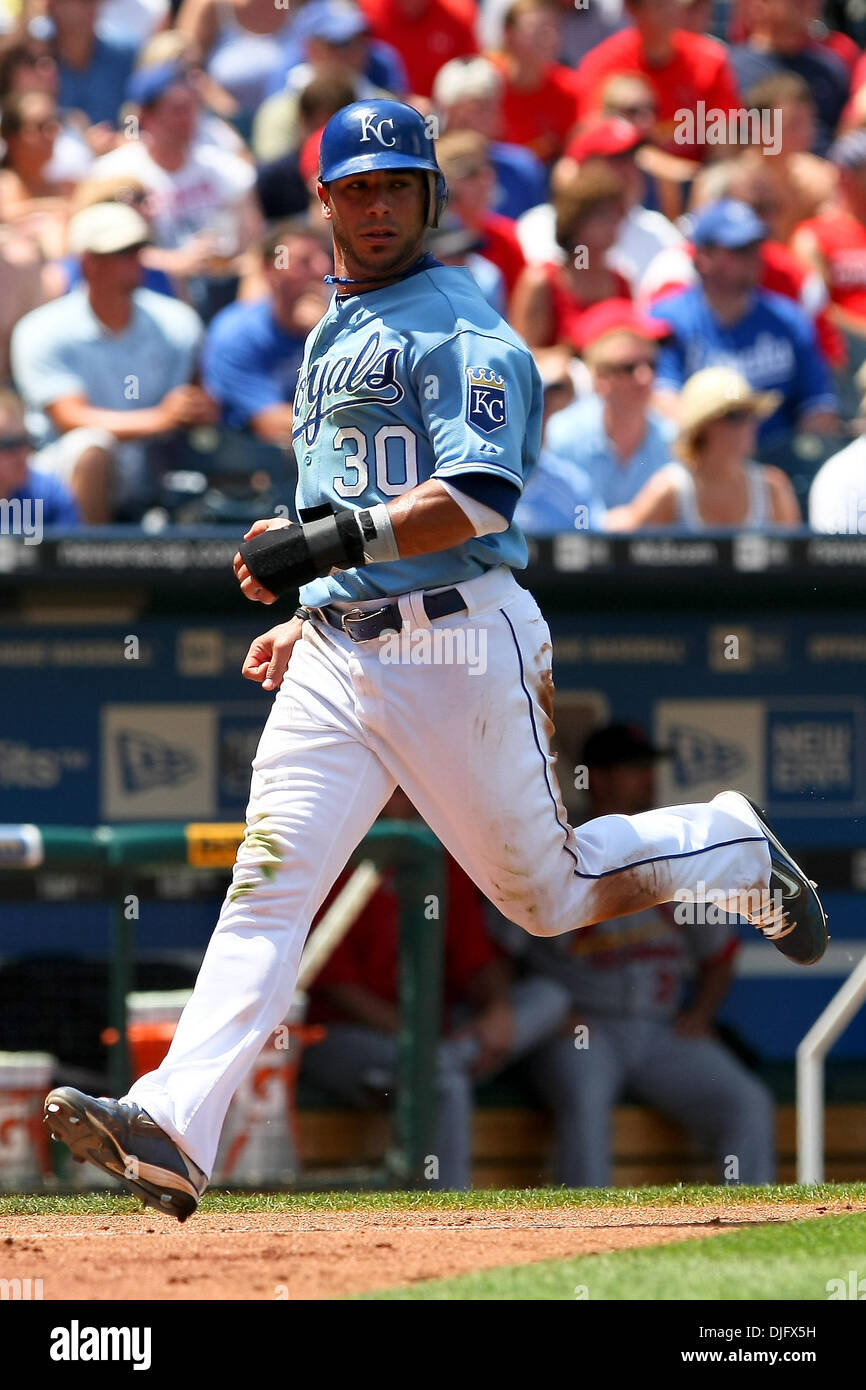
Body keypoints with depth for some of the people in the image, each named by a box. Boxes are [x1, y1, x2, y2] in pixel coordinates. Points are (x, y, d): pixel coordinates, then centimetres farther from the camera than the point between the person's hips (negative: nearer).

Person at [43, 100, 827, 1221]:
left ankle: (729, 848, 33)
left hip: (459, 645, -7)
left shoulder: (462, 328, -8)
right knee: (268, 879, -11)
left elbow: (479, 497, -21)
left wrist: (331, 543, -27)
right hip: (338, 657, 7)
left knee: (546, 893, 5)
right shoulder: (335, 336, 20)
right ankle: (171, 1133, -23)